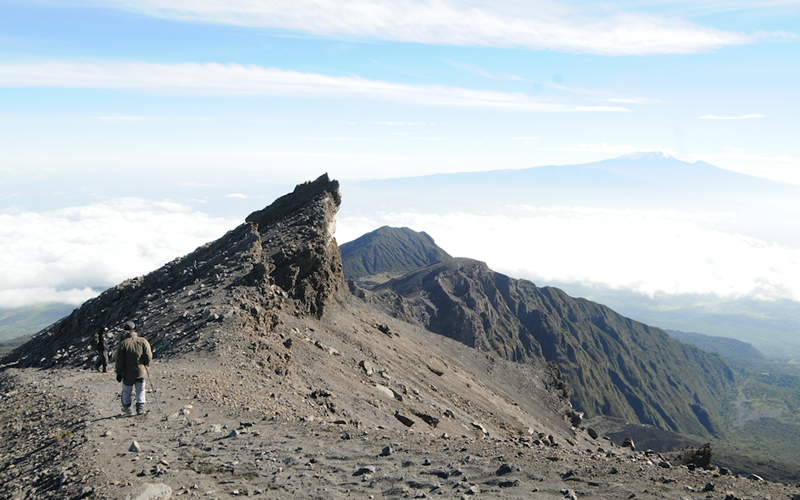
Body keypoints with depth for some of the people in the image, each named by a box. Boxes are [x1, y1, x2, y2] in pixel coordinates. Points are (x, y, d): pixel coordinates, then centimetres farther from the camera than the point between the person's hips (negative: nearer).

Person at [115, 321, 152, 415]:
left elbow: (119, 361, -10)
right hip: (141, 372, 1)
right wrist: (145, 364, 12)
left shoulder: (123, 343, -12)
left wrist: (119, 373, -1)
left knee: (126, 391, 18)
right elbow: (148, 358, -9)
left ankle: (127, 408, 30)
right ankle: (140, 408, 7)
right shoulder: (143, 341, -8)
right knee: (140, 391, 13)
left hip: (128, 374, -1)